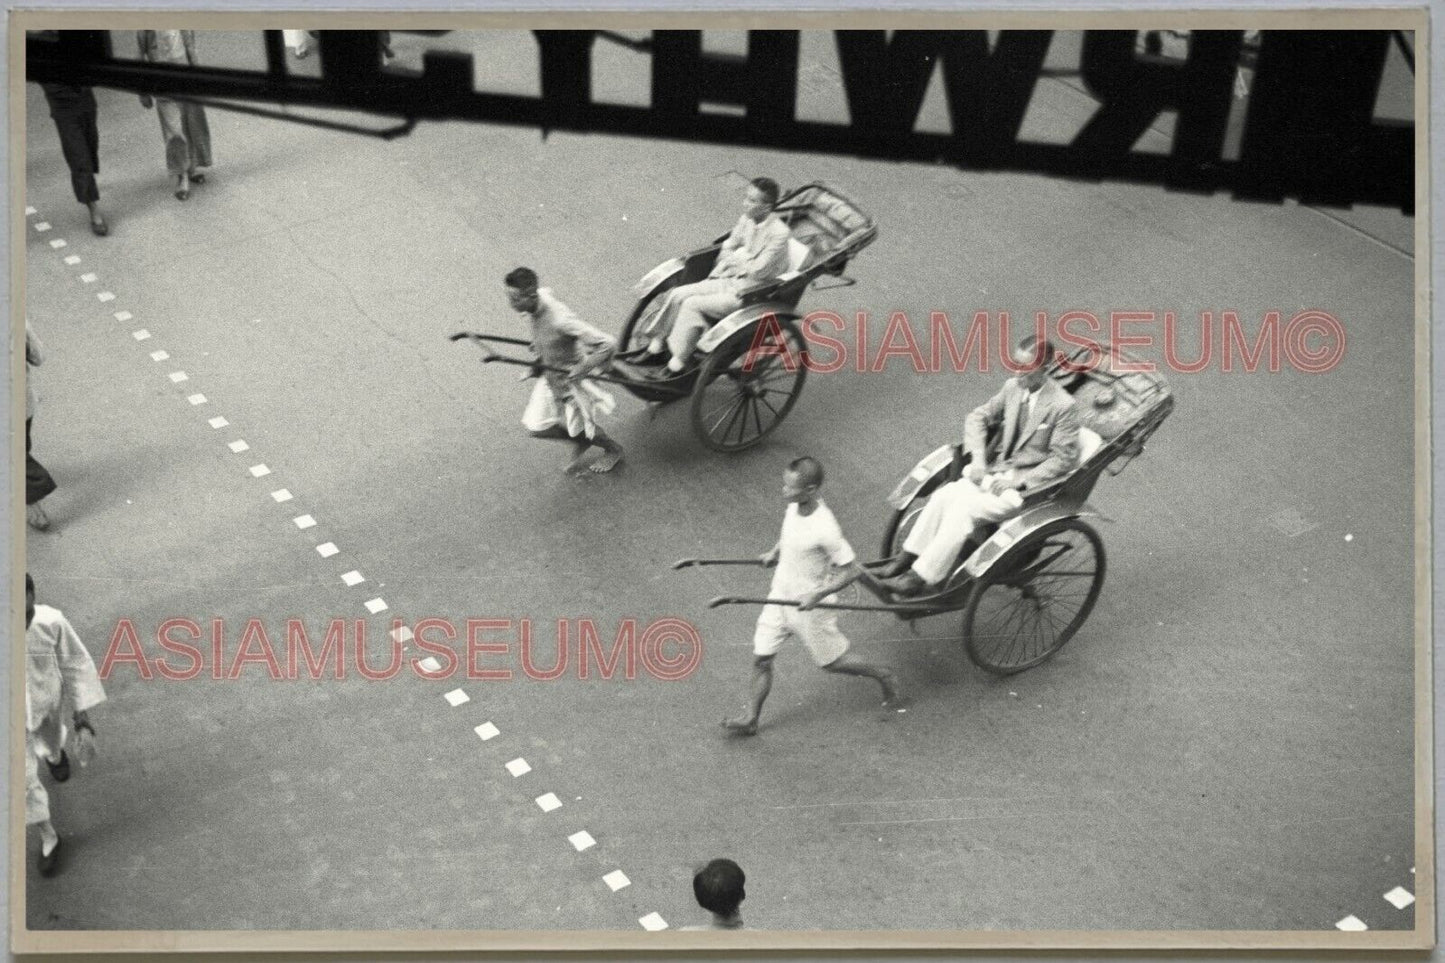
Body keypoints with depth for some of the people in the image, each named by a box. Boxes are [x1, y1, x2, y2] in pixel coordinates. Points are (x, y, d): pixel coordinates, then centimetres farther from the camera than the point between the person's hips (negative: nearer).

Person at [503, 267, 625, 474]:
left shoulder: (560, 320, -41)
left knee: (579, 428, 17)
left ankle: (613, 451, 48)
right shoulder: (542, 295, -18)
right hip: (549, 376, 7)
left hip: (571, 379, -7)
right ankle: (581, 443, 38)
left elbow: (608, 344, -41)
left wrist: (581, 370, -33)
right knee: (537, 428, 12)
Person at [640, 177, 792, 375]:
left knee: (692, 304, -21)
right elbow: (726, 249, 15)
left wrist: (737, 258, -4)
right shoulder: (746, 219, 3)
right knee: (677, 294, -8)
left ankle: (677, 365, -13)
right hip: (728, 279, 8)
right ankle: (657, 347, 2)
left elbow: (758, 271, -19)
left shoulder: (778, 233, -20)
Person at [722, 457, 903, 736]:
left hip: (808, 606, -7)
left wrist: (817, 595, -28)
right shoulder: (794, 506, -10)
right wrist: (775, 552, 12)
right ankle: (750, 719, 24)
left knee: (832, 661, 15)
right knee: (761, 659, 9)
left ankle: (884, 677, 38)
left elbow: (852, 571, -24)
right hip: (780, 597, 7)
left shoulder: (824, 530, -33)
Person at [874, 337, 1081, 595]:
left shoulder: (1063, 406, -16)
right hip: (995, 472, 6)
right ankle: (907, 559, -7)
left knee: (964, 509, -23)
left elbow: (1063, 460, -15)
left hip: (1028, 485, -6)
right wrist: (978, 460, -5)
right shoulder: (1013, 387, 2)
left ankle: (921, 578, -19)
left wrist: (1018, 482, -19)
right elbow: (977, 417, 10)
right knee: (943, 496, -14)